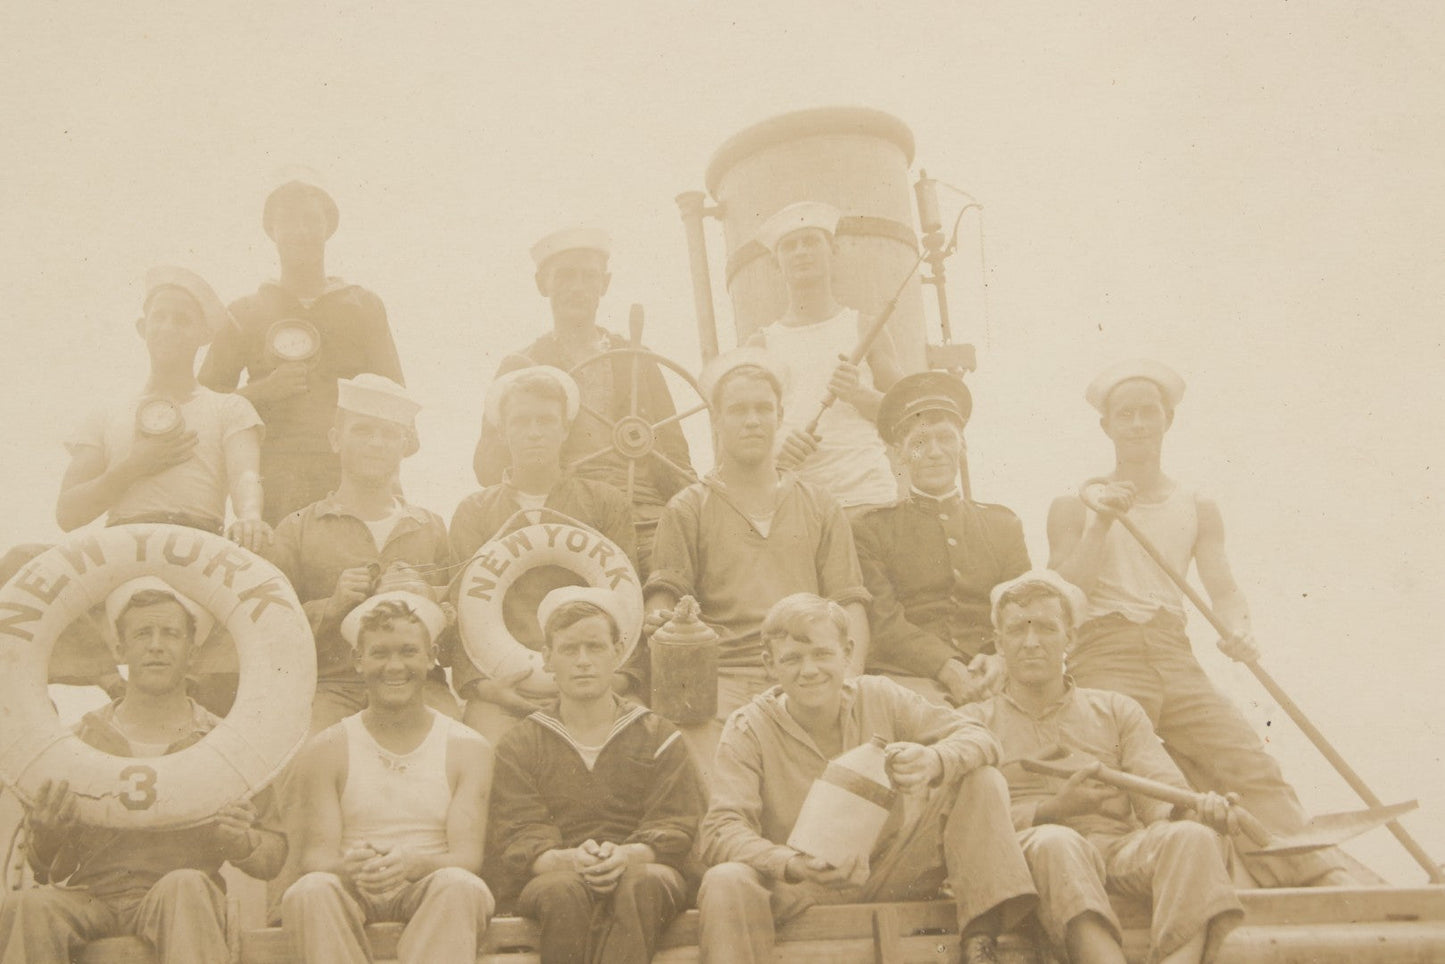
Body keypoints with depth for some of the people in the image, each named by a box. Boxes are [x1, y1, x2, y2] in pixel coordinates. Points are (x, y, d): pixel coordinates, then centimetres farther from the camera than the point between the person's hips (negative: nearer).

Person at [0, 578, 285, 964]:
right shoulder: (80, 739, 13)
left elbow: (274, 855, 9)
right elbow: (49, 871, 11)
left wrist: (240, 843, -15)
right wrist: (47, 837, -13)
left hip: (184, 903, -1)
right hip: (89, 897, 1)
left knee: (184, 886, -36)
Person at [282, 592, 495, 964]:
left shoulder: (468, 749, 7)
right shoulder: (324, 751, 8)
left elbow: (468, 854, -4)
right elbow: (316, 854, -2)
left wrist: (413, 863, -27)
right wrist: (350, 867, -28)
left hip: (432, 895, 0)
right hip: (353, 895, 0)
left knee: (460, 886, -34)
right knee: (310, 891, -33)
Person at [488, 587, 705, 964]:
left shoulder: (658, 736, 17)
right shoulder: (520, 745, 15)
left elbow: (676, 828, 4)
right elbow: (515, 839, 1)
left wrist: (627, 855, -20)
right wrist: (569, 859, -23)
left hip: (643, 868, 0)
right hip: (552, 875, 0)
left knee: (640, 883, -37)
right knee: (563, 890, -37)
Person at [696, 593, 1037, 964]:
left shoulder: (879, 697, 0)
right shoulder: (747, 730, -7)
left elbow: (978, 739, -4)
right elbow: (721, 831, -18)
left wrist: (934, 762, -29)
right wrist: (791, 864, -38)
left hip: (893, 877, 4)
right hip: (802, 889, -3)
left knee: (982, 780, -11)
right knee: (726, 882, -37)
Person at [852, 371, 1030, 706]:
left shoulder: (1003, 525, 22)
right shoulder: (870, 529, 11)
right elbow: (885, 622, -2)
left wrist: (1001, 660, -11)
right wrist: (948, 669, -18)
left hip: (991, 682, 3)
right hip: (909, 678, -3)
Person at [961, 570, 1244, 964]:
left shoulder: (1117, 710, 25)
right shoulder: (973, 722, 17)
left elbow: (1163, 793, 10)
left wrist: (1196, 808, -14)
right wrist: (1053, 809, -14)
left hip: (1125, 850, 3)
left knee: (1193, 836, -30)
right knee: (1053, 842, -38)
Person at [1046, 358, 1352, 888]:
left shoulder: (1197, 509, 17)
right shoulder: (1074, 506, 9)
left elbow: (1224, 590, 9)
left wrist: (1238, 627, -13)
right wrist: (1101, 526, -10)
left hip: (1176, 658, 2)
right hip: (1103, 659, -2)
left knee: (1249, 762, -13)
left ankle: (1324, 874, -18)